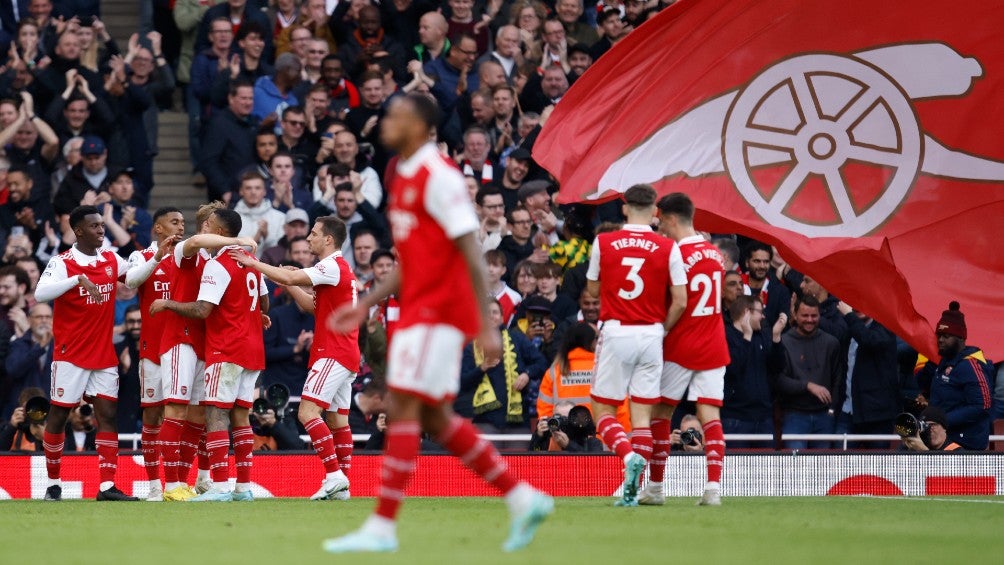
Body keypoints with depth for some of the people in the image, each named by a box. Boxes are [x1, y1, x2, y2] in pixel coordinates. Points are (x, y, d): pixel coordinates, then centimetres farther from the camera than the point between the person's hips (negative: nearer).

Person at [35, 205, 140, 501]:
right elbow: (41, 293, -25)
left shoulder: (111, 260, 8)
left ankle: (107, 486, -6)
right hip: (70, 355, -5)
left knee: (107, 415, -3)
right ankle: (53, 483, 15)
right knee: (58, 416, 3)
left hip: (104, 355, 5)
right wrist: (78, 279, -34)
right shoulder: (62, 263, -10)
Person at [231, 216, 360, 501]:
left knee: (307, 411, -15)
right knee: (337, 419, 9)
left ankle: (334, 474, -21)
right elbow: (311, 305, 24)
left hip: (333, 353, -11)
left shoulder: (333, 267, -13)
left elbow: (290, 277, -23)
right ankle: (341, 485, 7)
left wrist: (253, 263, -15)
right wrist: (290, 284, 13)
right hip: (345, 355, 11)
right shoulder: (340, 269, 19)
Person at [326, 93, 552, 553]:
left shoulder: (438, 177, -13)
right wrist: (366, 305, 19)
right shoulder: (404, 178, 15)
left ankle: (382, 527, -10)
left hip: (437, 312, -10)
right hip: (418, 309, 10)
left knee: (403, 408, -11)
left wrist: (486, 326, -21)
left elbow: (471, 255, -17)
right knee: (434, 417, 10)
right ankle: (523, 499, 15)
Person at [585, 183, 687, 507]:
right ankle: (632, 489, -2)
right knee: (642, 415, 6)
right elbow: (680, 301, -3)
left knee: (603, 411, 7)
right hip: (650, 334, 1)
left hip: (615, 332, -1)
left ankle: (629, 456, -21)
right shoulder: (667, 248, -2)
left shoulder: (603, 243, -2)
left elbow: (593, 289, 11)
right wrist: (664, 329, 12)